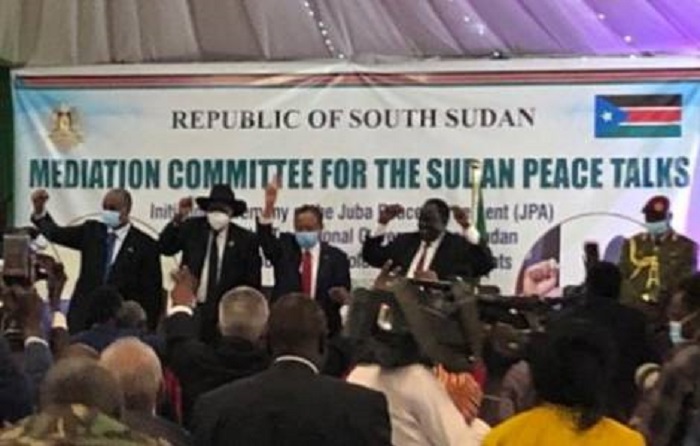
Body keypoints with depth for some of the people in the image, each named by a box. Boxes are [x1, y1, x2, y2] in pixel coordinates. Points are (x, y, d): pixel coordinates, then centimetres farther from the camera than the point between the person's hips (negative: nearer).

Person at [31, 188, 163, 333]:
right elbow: (56, 233, 3)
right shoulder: (92, 230, 11)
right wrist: (39, 211, -14)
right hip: (84, 318, 3)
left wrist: (148, 328, -7)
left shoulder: (145, 244, -2)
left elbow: (153, 292, -2)